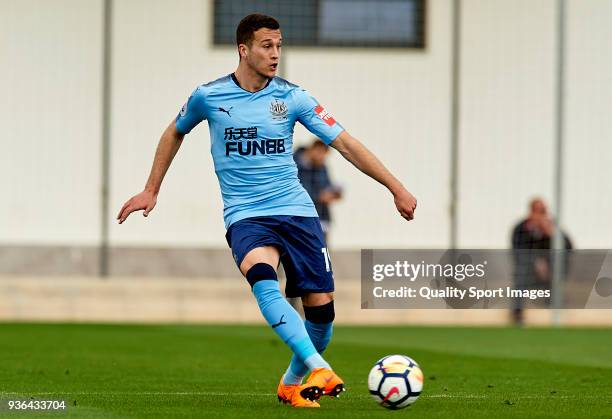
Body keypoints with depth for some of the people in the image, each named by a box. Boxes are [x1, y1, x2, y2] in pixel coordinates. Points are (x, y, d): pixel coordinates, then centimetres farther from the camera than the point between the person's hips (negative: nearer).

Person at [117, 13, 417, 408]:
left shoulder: (291, 97, 0)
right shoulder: (208, 96, 0)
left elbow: (345, 143, 0)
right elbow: (175, 133, 20)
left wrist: (397, 188, -4)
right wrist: (151, 191, 21)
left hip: (296, 210, 2)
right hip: (245, 215, -2)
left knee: (322, 306, -4)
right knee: (263, 278, -33)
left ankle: (293, 383, 23)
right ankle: (319, 370, -42)